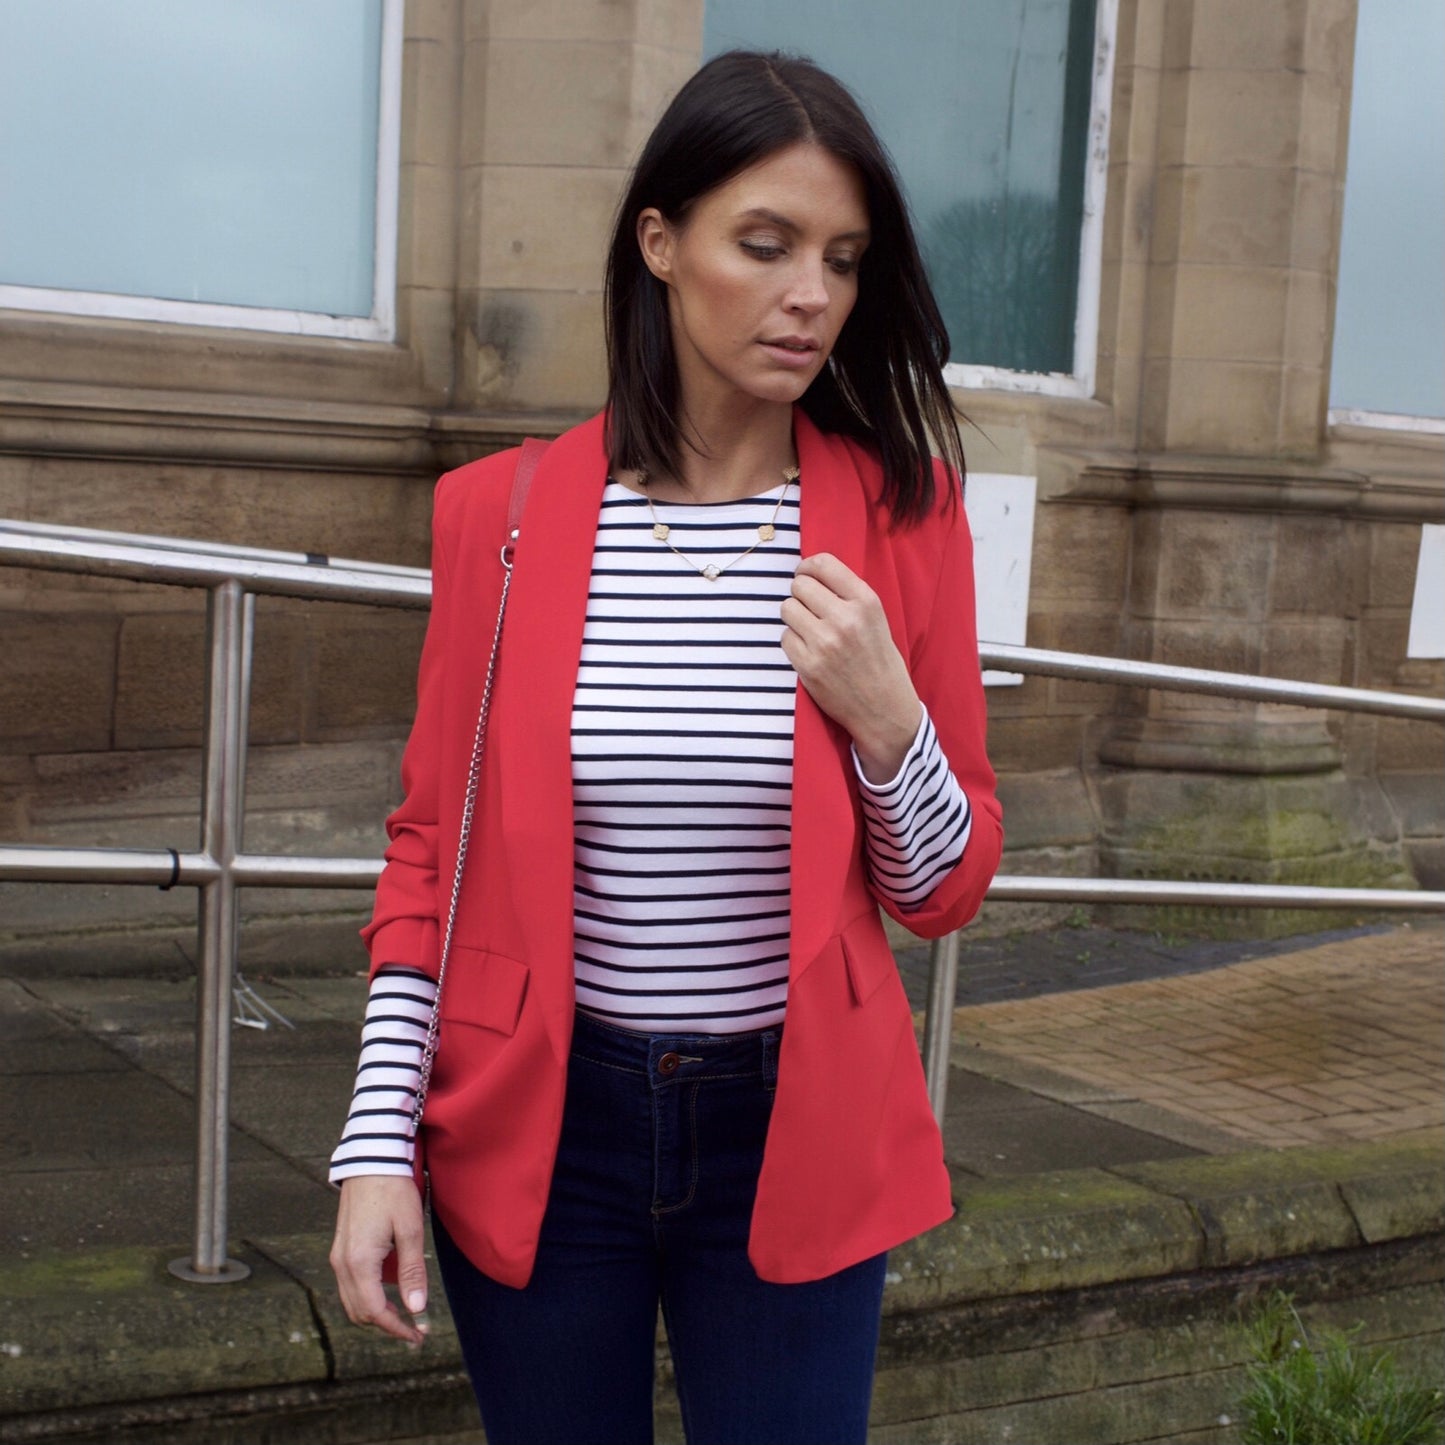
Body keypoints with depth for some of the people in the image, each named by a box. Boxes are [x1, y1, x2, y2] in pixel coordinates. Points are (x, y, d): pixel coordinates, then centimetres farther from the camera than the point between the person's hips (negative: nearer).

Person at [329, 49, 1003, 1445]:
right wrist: (379, 1144, -4)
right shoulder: (502, 512, -4)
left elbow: (945, 894, 1)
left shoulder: (901, 514, -4)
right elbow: (429, 850, 3)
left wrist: (885, 717, -17)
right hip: (539, 1127, 0)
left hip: (793, 1135, 0)